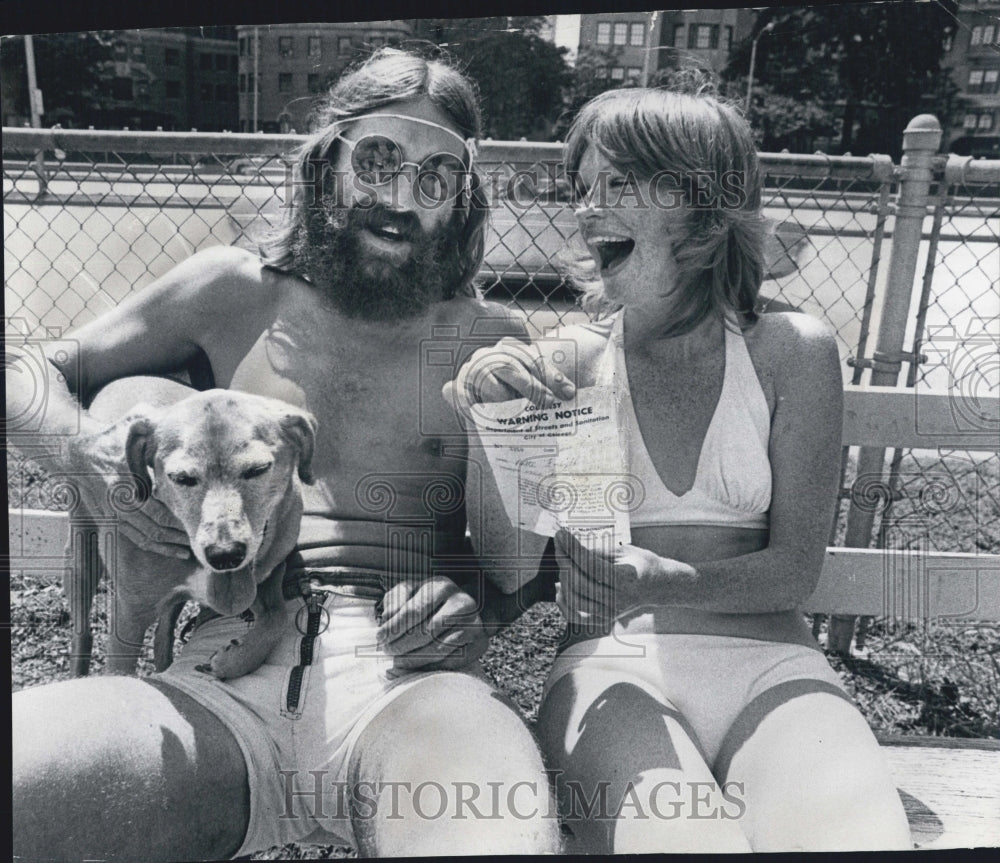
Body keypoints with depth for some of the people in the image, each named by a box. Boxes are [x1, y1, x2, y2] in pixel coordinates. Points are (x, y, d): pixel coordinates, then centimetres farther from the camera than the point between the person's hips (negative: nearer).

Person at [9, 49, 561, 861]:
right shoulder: (235, 291, 12)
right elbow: (31, 378, 21)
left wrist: (476, 605, -10)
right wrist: (90, 453, -2)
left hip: (407, 680, -1)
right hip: (224, 679, 2)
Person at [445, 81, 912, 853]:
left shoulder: (789, 351, 5)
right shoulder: (569, 362, 5)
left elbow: (796, 568, 2)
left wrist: (659, 583, -17)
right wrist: (489, 418, -18)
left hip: (768, 662, 1)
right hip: (614, 662, -1)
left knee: (860, 835, -28)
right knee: (688, 841, -30)